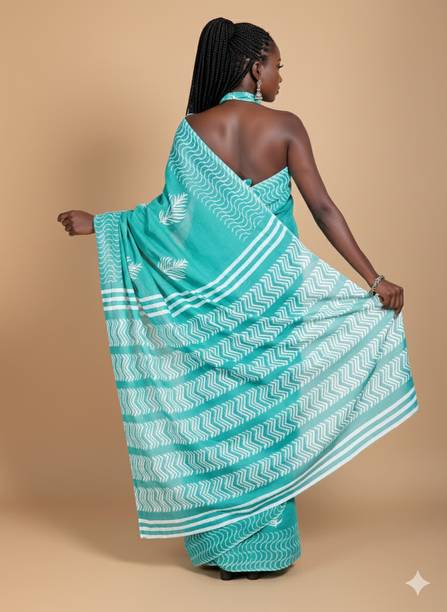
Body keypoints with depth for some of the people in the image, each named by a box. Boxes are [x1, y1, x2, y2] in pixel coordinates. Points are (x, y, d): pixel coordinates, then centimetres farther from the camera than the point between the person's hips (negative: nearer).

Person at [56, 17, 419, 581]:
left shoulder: (193, 129, -2)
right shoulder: (285, 126, -6)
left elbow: (173, 212, -7)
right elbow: (322, 208, -11)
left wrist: (98, 225, 5)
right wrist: (373, 280, -9)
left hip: (213, 292, 1)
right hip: (273, 291, -1)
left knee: (217, 412, 11)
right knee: (269, 408, 9)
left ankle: (221, 547, 21)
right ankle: (267, 548, 19)